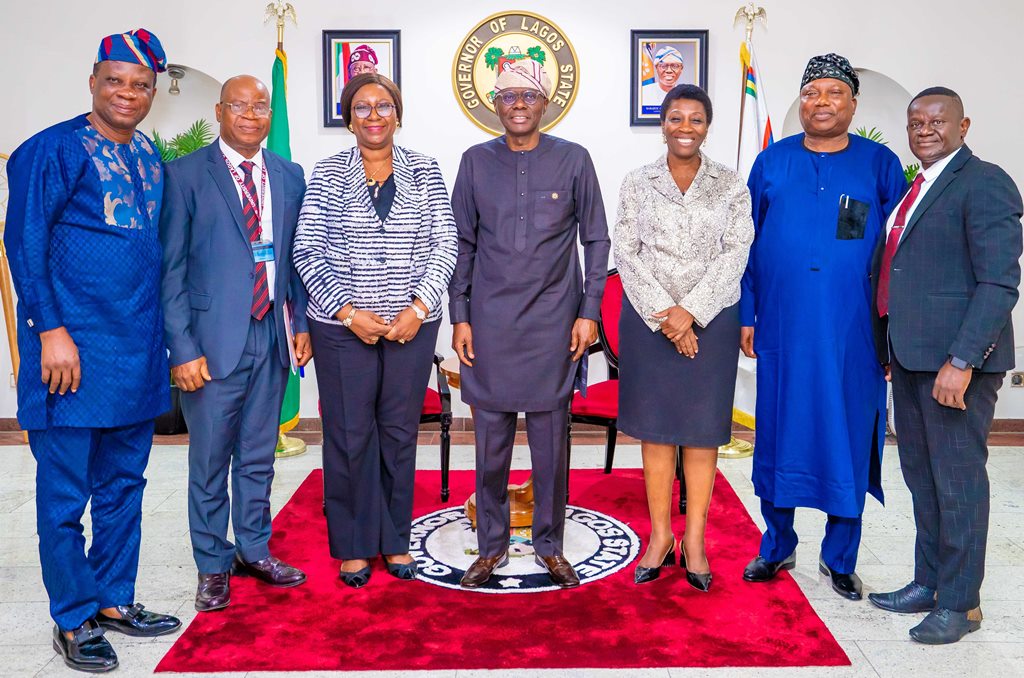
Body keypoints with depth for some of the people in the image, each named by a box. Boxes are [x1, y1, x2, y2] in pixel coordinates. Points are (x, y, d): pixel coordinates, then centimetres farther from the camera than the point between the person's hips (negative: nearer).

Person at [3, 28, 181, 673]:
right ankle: (74, 621, 18)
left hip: (138, 350, 7)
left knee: (124, 484, 15)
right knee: (65, 493, 4)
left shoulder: (149, 155, 12)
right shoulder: (54, 149, -7)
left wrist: (164, 333, 14)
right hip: (74, 351, -7)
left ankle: (114, 600, 29)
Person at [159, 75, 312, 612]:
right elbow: (172, 267, -8)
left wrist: (301, 323, 7)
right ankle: (213, 566, 23)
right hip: (215, 339, -4)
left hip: (273, 334, 4)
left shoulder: (289, 175, 9)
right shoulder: (185, 175, -5)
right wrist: (183, 348, -12)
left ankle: (254, 549, 32)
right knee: (210, 461, 7)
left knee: (258, 455, 16)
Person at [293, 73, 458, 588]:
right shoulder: (328, 175, 3)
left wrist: (419, 307, -9)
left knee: (400, 431, 8)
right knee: (349, 434, 4)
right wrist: (348, 312, -10)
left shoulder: (423, 171, 6)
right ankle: (353, 545, 20)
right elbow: (307, 252, -1)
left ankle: (395, 540, 24)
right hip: (343, 326, -1)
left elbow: (445, 243, 2)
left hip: (412, 325, 1)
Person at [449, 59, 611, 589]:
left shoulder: (574, 160, 2)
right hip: (489, 322, 1)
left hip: (553, 321, -1)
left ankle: (550, 545, 23)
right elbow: (462, 243, 8)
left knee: (551, 439, 6)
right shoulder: (476, 161, 6)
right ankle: (491, 545, 23)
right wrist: (459, 317, 3)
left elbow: (596, 240, 5)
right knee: (490, 437, 7)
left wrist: (589, 311, -2)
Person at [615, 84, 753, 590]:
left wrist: (691, 311, -14)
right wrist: (662, 315, -11)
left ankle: (695, 540, 16)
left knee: (702, 432, 4)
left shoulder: (731, 187, 5)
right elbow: (627, 253, -1)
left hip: (710, 321, 0)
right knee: (654, 429, 6)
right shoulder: (637, 183, 6)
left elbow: (735, 254, -3)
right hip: (648, 320, 1)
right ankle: (660, 537, 18)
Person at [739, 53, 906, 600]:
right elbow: (748, 243, 8)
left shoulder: (881, 164, 4)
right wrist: (745, 314, 3)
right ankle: (777, 547, 26)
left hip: (853, 333, -1)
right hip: (781, 326, 1)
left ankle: (840, 556, 23)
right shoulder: (771, 161, 7)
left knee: (847, 438, 6)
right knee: (778, 434, 9)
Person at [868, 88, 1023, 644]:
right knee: (922, 477, 16)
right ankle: (929, 584, 30)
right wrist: (891, 349, 13)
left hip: (956, 358, -9)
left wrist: (962, 360, -22)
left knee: (958, 481, 1)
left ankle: (960, 603, 14)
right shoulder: (916, 189, 17)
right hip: (910, 357, 9)